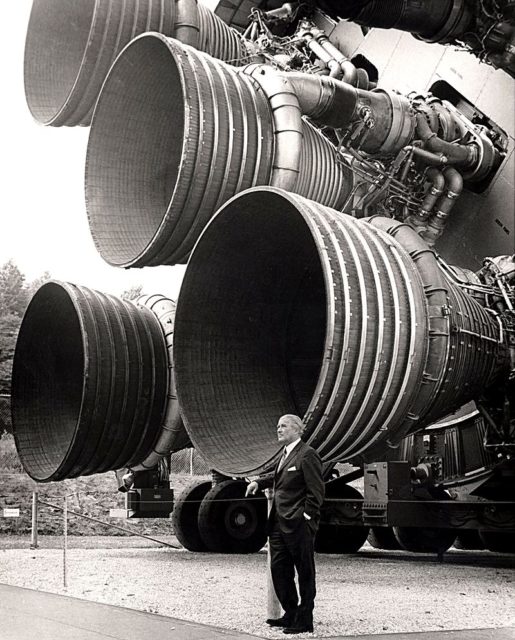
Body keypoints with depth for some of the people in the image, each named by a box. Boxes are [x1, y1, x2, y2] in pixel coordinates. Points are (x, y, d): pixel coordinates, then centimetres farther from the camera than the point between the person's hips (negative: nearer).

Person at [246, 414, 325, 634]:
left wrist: (307, 517, -16)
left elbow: (316, 490, -14)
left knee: (305, 573, 2)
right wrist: (259, 482, 16)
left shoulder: (307, 455, -12)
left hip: (298, 526, -9)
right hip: (279, 524, 9)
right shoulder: (285, 454, 15)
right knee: (279, 569, 13)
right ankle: (290, 614, 25)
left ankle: (304, 620, 10)